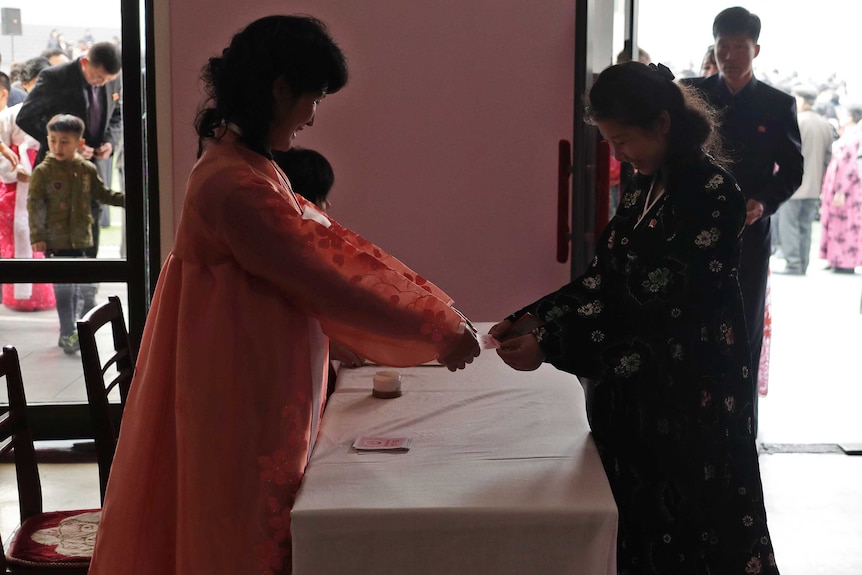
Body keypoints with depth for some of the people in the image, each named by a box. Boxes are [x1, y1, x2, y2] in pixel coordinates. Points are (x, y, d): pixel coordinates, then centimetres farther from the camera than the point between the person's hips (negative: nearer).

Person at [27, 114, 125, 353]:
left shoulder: (87, 169, 5)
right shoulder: (43, 171, -6)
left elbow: (102, 194, 17)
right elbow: (35, 205, -7)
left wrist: (126, 199, 6)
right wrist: (37, 236, -13)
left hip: (79, 239, 5)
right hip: (55, 240, -5)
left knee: (74, 286, 13)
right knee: (64, 286, -10)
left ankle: (68, 333, 24)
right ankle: (68, 334, -5)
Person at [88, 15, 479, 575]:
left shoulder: (248, 166, 7)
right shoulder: (236, 187, -25)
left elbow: (327, 243, 6)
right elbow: (327, 286, -22)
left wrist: (437, 310, 4)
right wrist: (438, 333, -13)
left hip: (258, 386, 10)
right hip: (246, 398, -10)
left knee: (246, 526, 22)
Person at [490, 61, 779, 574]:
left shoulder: (712, 194, -18)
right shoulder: (647, 186, 8)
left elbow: (655, 310, -22)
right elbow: (604, 278, 8)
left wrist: (550, 346, -21)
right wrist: (528, 319, -4)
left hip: (692, 398, -7)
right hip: (635, 392, 7)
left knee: (690, 533, 5)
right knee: (638, 522, 13)